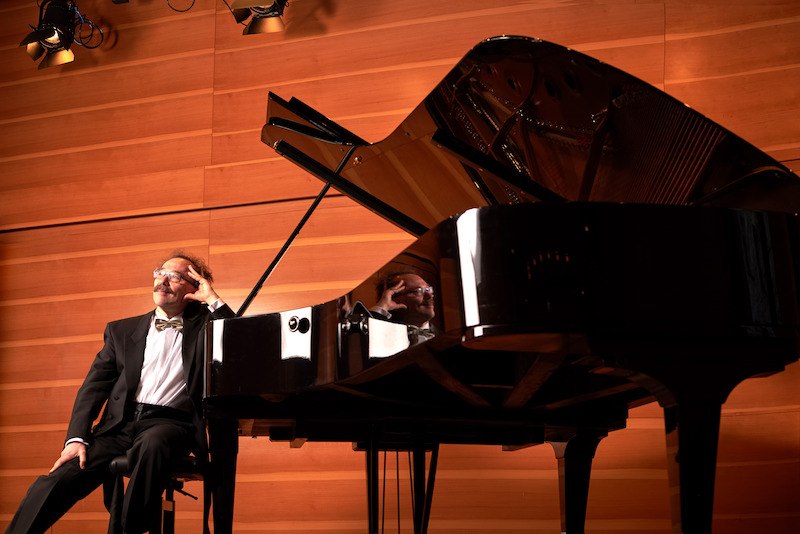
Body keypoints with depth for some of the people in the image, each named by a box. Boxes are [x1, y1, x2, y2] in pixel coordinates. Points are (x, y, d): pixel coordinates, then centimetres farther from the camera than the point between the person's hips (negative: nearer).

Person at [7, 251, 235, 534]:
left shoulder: (204, 325, 14)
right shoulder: (122, 330, 21)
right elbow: (94, 386, 13)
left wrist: (213, 299, 0)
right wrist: (77, 437, -3)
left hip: (170, 423, -3)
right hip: (120, 424, 3)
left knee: (152, 443, -40)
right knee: (54, 483, -22)